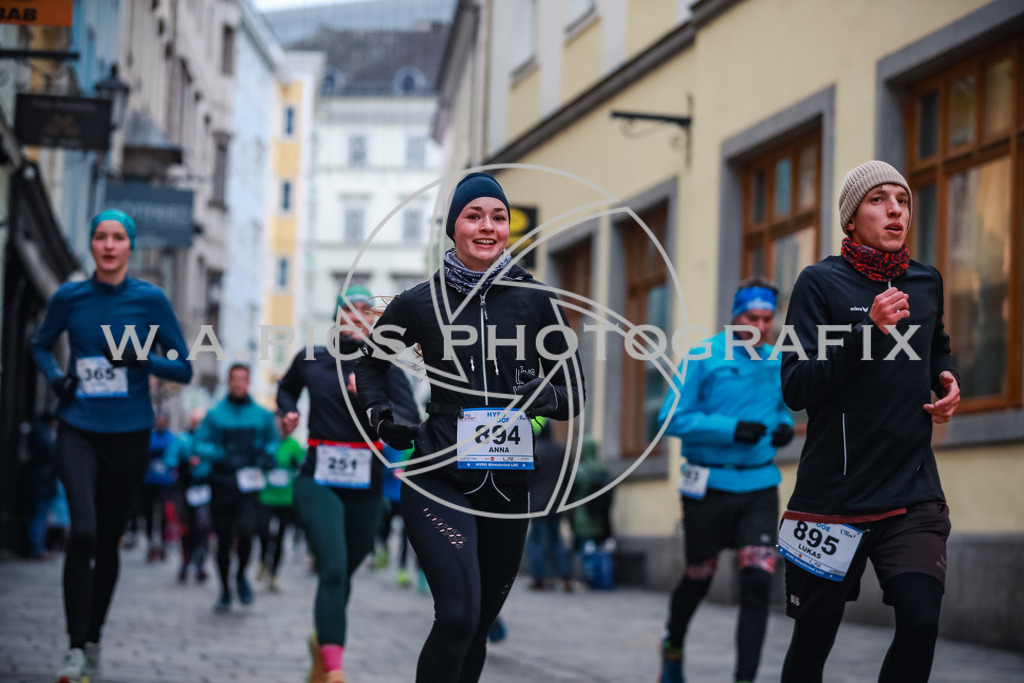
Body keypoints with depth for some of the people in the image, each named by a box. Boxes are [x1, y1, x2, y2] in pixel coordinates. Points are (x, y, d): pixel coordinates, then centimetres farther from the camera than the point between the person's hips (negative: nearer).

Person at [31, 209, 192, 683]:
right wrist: (55, 377, 0)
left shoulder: (150, 299, -2)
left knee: (109, 542, 10)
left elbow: (184, 368, 0)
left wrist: (140, 358, -16)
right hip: (78, 432, -1)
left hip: (129, 435, 1)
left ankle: (93, 643, 27)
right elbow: (41, 346, 20)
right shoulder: (70, 297, 1)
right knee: (83, 531, -20)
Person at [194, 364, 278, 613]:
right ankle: (225, 590, 22)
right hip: (222, 485, 0)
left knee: (245, 530, -20)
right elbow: (200, 444, 1)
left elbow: (273, 441, 18)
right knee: (224, 540, 4)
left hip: (249, 485, 0)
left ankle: (241, 576, 7)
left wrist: (267, 454, -4)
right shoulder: (215, 414, 4)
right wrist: (219, 455, -17)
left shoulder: (262, 415, 8)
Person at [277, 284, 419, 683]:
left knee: (343, 574, 16)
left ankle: (322, 641, 45)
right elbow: (287, 388, 28)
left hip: (365, 488, 1)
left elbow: (411, 422, -13)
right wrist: (288, 411, 8)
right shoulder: (310, 360, 5)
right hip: (318, 482, -1)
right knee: (333, 570, -21)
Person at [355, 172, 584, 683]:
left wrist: (547, 396, -14)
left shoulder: (535, 299, 3)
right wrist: (382, 417, 1)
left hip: (508, 483, 3)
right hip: (438, 481, -3)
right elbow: (369, 365, 19)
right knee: (458, 615, -21)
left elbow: (574, 392, 8)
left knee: (479, 625, 12)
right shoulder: (419, 302, 1)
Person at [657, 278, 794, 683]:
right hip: (710, 486, -3)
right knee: (698, 578, 12)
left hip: (759, 486, 3)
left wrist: (784, 427, 1)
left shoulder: (777, 364, 8)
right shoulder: (703, 357, -7)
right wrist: (731, 429, -21)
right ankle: (673, 647, 41)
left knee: (758, 582, -12)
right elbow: (673, 418, -11)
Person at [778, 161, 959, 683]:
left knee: (921, 620, -16)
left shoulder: (926, 282, 11)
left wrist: (947, 378, 10)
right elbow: (795, 388, -12)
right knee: (813, 639, 5)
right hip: (834, 492, -3)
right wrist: (869, 330, -22)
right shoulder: (821, 282, -4)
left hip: (914, 489, 3)